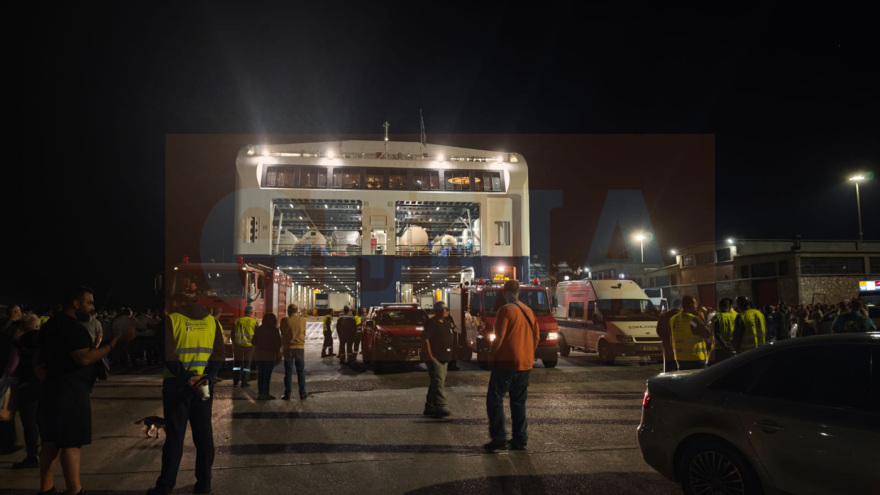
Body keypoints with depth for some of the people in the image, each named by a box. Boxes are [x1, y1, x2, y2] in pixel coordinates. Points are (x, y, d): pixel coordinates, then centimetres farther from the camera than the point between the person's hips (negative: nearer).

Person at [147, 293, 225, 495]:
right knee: (203, 433, 10)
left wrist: (188, 379, -17)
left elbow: (168, 355, -15)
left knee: (174, 436, 3)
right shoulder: (211, 320, 7)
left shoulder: (171, 319, -5)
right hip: (205, 384, 3)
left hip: (177, 384, -3)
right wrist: (207, 378, -9)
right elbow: (220, 354, 0)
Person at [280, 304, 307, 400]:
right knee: (301, 371, 10)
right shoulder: (302, 320, -4)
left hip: (288, 348, -1)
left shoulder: (285, 320, -9)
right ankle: (302, 393, 11)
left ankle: (287, 394, 7)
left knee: (288, 372, 6)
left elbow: (282, 333, 2)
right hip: (300, 348, 1)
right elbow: (304, 333, 7)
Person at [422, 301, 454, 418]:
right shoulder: (432, 322, -11)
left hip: (443, 359, 9)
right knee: (438, 382, -17)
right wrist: (429, 354, -23)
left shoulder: (445, 322, 15)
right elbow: (425, 337, -19)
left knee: (436, 383, 13)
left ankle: (429, 407, 21)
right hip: (434, 358, -9)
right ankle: (441, 407, -24)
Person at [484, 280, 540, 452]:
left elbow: (500, 336, -17)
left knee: (495, 399, -1)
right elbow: (536, 337, 14)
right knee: (519, 402, 14)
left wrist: (491, 354, -5)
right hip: (525, 364, 7)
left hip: (506, 362, -7)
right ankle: (520, 440, 14)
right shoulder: (529, 311, 11)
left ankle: (499, 439, -6)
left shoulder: (506, 310, -11)